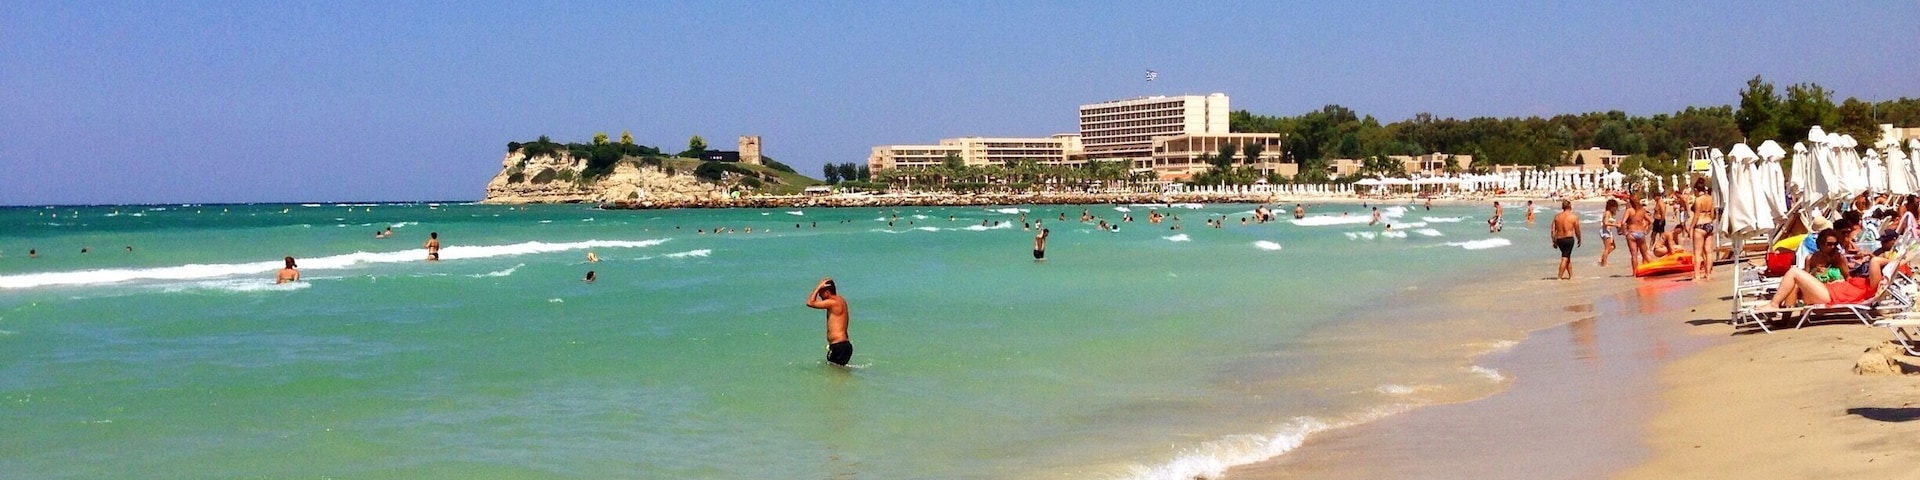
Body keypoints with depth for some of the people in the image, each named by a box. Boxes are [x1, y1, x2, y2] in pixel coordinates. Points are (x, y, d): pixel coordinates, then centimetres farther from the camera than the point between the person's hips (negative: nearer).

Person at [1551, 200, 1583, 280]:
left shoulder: (1557, 217, 5)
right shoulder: (1574, 216, -4)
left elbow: (1553, 231, 4)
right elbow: (1577, 230, -1)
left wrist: (1554, 242, 10)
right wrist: (1579, 240, 13)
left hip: (1559, 240, 5)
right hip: (1569, 239, -5)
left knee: (1567, 258, 20)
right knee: (1565, 258, -4)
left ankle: (1571, 275, 27)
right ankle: (1559, 277, -11)